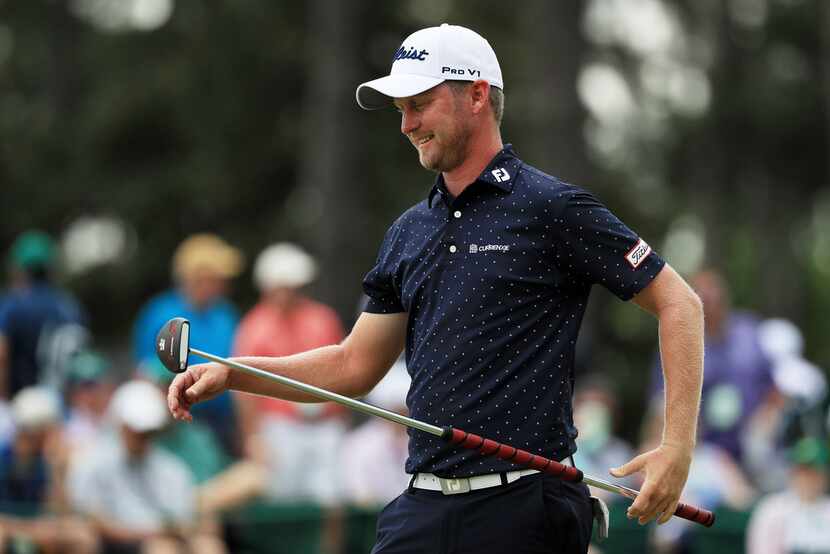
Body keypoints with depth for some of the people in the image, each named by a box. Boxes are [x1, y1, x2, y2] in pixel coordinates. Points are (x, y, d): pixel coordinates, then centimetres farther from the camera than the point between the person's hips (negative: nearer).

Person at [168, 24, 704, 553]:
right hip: (423, 509, 6)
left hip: (522, 509, -6)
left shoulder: (553, 209, -5)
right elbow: (356, 365, 21)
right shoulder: (410, 232, 15)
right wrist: (231, 373, 10)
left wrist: (678, 446, -13)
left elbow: (679, 302, -5)